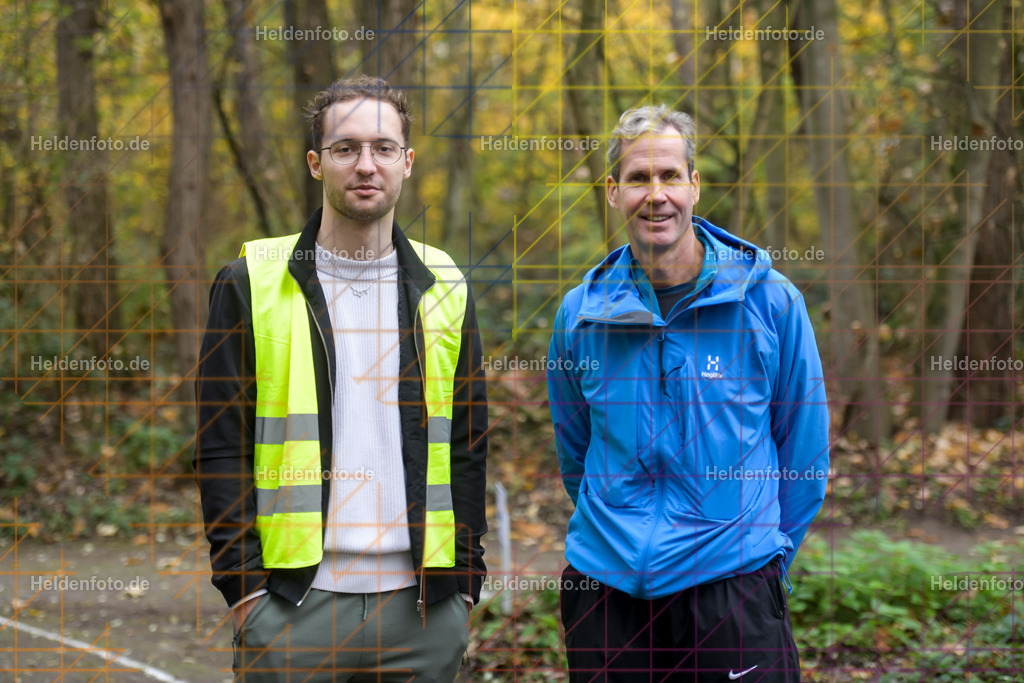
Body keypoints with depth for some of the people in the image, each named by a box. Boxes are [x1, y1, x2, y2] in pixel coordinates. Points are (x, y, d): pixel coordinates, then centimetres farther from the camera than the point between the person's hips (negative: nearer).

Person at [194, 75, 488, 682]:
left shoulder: (444, 287, 10)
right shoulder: (252, 283, 1)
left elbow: (469, 445, 11)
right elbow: (221, 446, -1)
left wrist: (464, 581, 4)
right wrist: (246, 587, -8)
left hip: (422, 608, 2)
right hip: (293, 604, -2)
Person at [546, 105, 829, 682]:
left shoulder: (770, 300, -4)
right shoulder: (581, 313, 3)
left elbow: (805, 458, 4)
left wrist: (764, 558, 7)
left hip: (733, 591, -2)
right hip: (604, 591, 2)